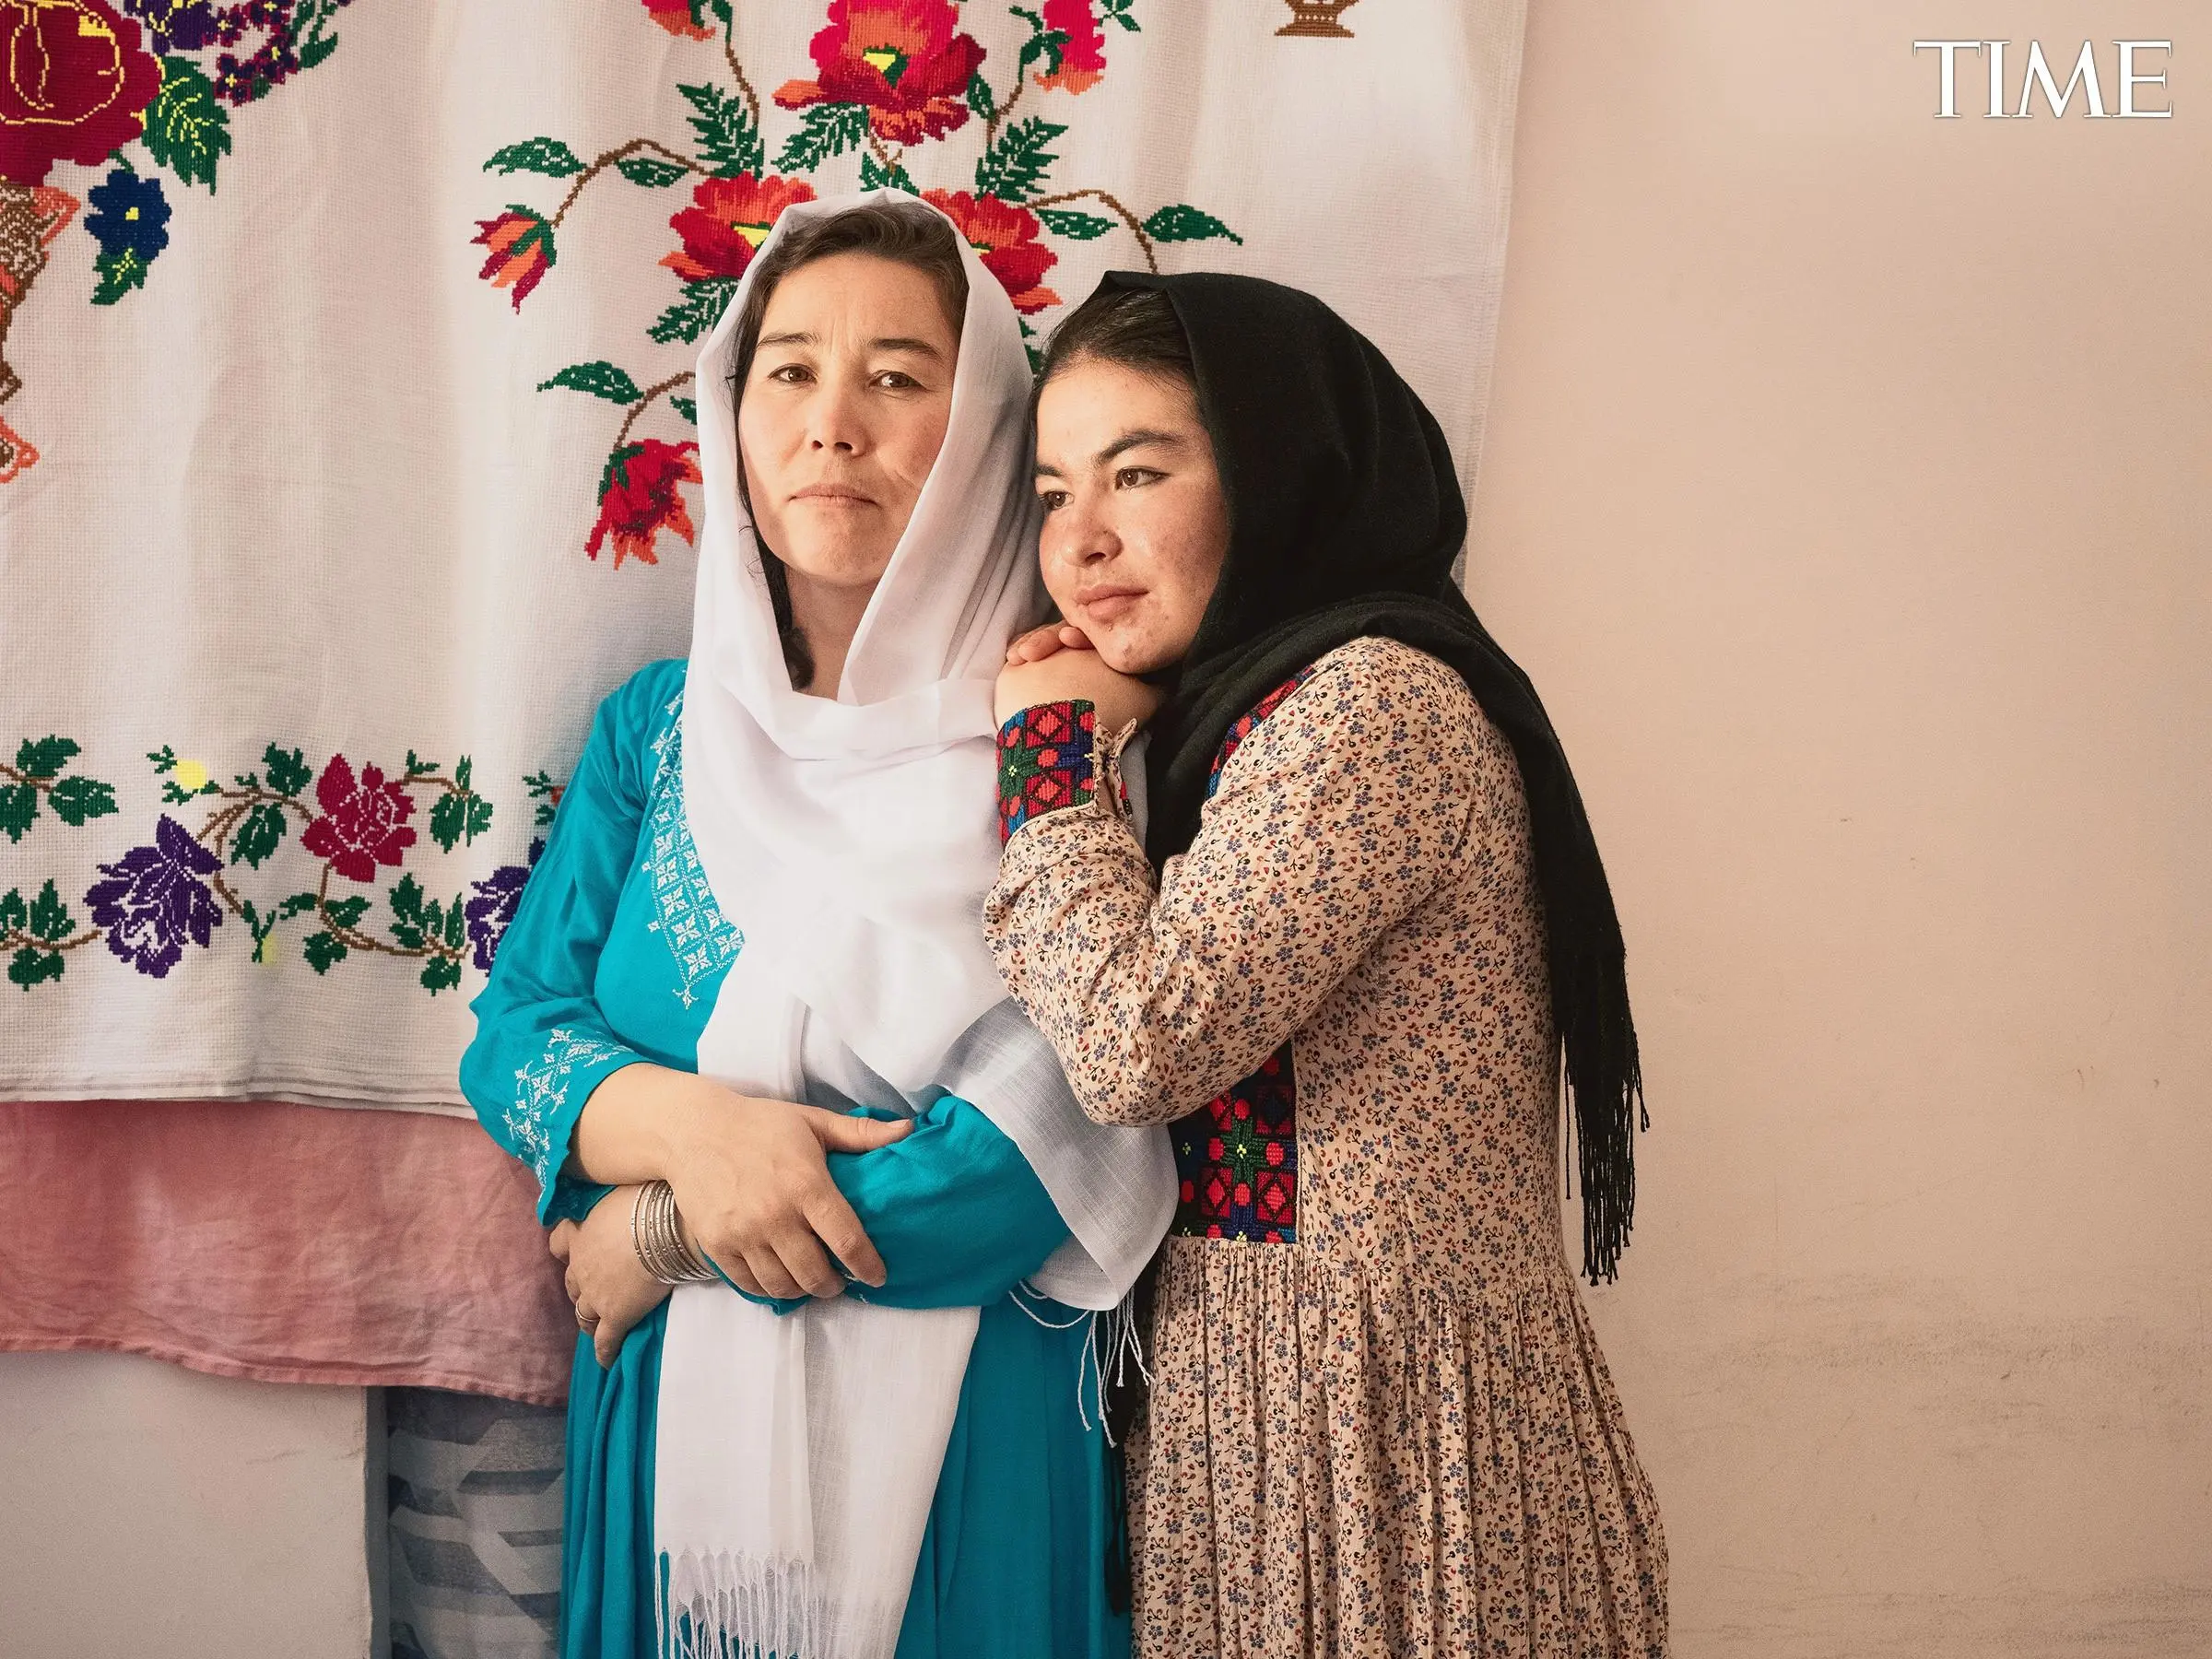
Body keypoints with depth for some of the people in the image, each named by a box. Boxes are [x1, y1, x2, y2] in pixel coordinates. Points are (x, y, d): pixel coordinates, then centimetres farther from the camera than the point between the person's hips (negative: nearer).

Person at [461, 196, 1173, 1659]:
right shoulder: (660, 726, 2)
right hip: (674, 1420, 4)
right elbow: (514, 1030, 1)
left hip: (972, 1444, -3)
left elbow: (1040, 1156, -19)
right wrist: (684, 1123, -20)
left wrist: (659, 1234, -12)